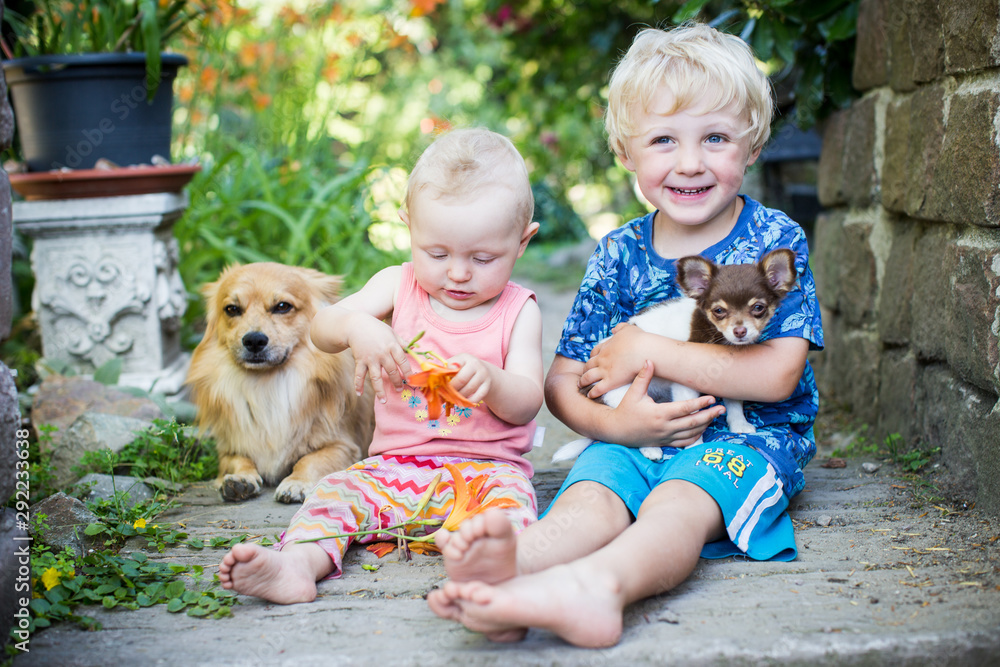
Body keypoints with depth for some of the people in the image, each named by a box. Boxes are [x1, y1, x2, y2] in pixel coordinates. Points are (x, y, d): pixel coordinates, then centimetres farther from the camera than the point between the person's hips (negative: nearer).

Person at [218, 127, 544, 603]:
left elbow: (527, 402, -5)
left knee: (509, 493, -33)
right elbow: (321, 329, -3)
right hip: (394, 465, 3)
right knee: (337, 490, -21)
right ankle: (298, 563, -46)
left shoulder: (518, 311, 2)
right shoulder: (398, 286, 7)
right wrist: (355, 326, -28)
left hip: (485, 466, -2)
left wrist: (491, 380, -28)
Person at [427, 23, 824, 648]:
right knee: (588, 499, -29)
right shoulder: (620, 253, 7)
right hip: (636, 436, 3)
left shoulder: (775, 239, -1)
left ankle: (595, 584, -65)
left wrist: (647, 350, -12)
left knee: (677, 504, -34)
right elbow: (563, 382, 8)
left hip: (746, 437, -3)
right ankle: (510, 563, -60)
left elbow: (778, 374, -13)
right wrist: (614, 422, -16)